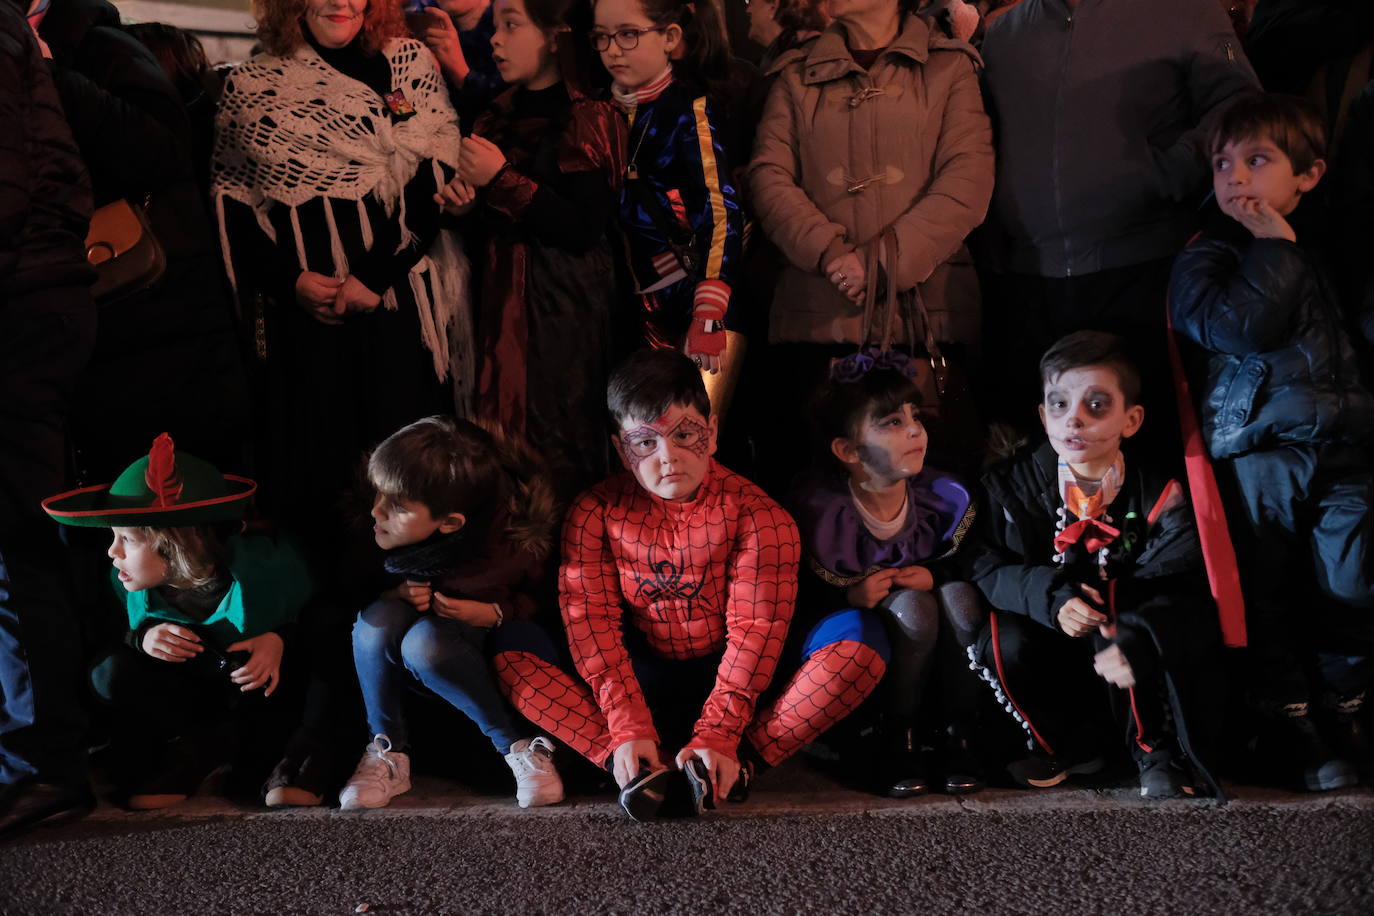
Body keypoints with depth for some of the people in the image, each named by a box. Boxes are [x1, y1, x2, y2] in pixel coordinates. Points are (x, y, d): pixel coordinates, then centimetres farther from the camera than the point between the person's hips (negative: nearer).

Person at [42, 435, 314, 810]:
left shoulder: (267, 568, -30)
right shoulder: (129, 581, -17)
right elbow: (117, 628, 2)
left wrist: (281, 638, -32)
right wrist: (143, 635, -22)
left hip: (266, 697, -2)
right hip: (196, 693, 3)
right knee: (111, 671, -20)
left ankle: (187, 760, -14)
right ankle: (225, 741, -13)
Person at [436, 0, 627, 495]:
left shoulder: (589, 118, -9)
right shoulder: (505, 115, 13)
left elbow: (584, 226, -18)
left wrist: (502, 180, -16)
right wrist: (464, 199, 3)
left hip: (566, 306, -7)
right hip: (504, 298, 7)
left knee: (558, 442, -6)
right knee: (506, 427, 7)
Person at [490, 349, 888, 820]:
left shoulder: (753, 513, -10)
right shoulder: (596, 512, -4)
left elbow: (754, 629, -16)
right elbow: (594, 625, -11)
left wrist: (717, 736, -26)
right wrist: (628, 731, -23)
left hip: (730, 684, -1)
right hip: (640, 683, 2)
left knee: (860, 637, -25)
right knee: (513, 646, -20)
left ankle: (733, 767, -31)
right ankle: (635, 768, -32)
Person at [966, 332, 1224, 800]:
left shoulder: (1159, 496, -14)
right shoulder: (1013, 485, -6)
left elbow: (1182, 593, -23)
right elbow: (984, 568, -9)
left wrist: (1134, 642, -45)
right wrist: (1051, 596, -29)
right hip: (1054, 653, 2)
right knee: (1003, 643, -28)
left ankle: (1158, 752, -9)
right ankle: (1070, 745, 1)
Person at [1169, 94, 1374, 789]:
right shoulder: (1205, 259, 1)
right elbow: (1243, 328, -18)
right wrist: (1275, 247, -12)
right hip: (1259, 451, -3)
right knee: (1269, 595, 2)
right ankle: (1288, 721, 15)